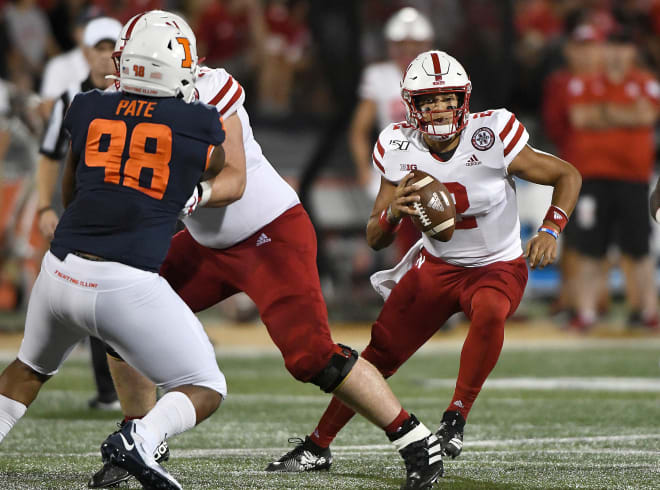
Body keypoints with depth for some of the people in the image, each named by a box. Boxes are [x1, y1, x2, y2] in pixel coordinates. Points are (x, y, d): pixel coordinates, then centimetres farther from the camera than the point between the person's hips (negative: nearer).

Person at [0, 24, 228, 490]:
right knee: (206, 391, 9)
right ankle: (141, 437, -18)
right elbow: (216, 169, 27)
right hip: (129, 286, -4)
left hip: (62, 272, 4)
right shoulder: (199, 125, 2)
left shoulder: (90, 109, 10)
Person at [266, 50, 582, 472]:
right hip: (436, 266, 3)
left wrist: (550, 230, -25)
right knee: (379, 354, 3)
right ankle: (318, 446, 21)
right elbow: (375, 239, -5)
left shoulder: (491, 137, -24)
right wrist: (392, 213, -28)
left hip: (498, 267, -3)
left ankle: (456, 417, -21)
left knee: (489, 311, -37)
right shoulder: (399, 150, -12)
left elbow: (568, 175, -10)